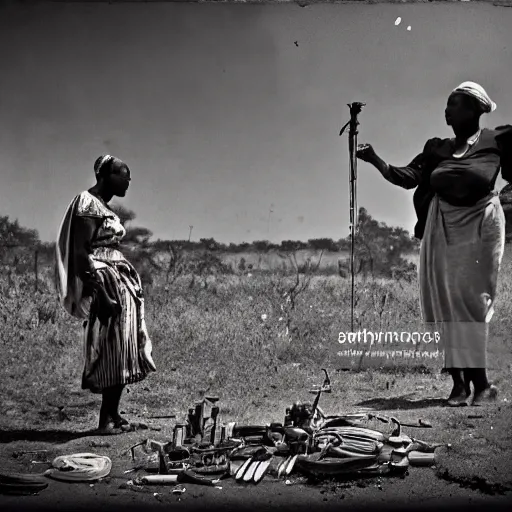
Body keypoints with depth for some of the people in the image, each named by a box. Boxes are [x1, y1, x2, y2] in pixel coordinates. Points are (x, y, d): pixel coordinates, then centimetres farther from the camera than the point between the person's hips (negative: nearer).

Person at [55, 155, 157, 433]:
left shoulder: (102, 207, 18)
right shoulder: (89, 205, -11)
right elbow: (80, 253, -18)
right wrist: (101, 293, -24)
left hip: (118, 282, 10)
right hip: (103, 282, -10)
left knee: (118, 353, 9)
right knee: (113, 353, -8)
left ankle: (112, 416, 14)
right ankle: (107, 419, -3)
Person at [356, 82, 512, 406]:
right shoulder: (438, 149, 9)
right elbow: (409, 177, 0)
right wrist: (376, 161, -10)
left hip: (479, 230, -4)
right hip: (442, 231, 4)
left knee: (469, 303, -8)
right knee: (444, 305, 2)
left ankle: (481, 384, 0)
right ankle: (460, 383, 9)